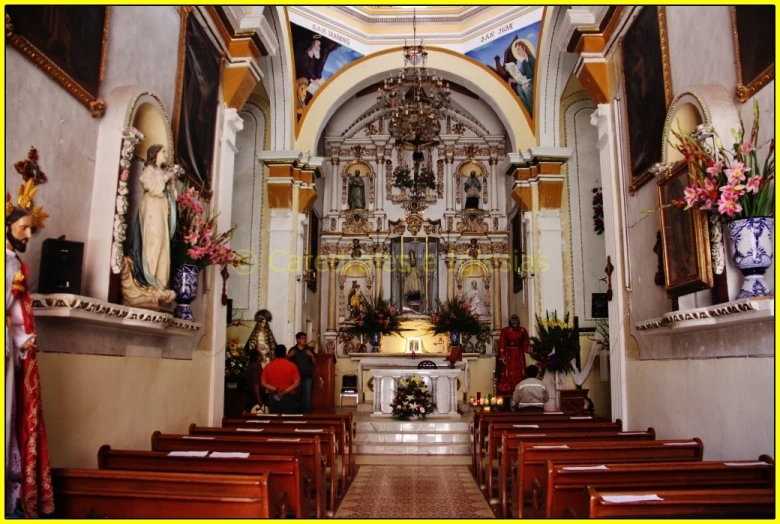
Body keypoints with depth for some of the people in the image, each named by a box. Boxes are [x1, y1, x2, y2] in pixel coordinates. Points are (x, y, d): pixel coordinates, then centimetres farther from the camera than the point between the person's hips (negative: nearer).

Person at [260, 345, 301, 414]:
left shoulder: (268, 366, 1)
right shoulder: (291, 366, -4)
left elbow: (263, 383, -4)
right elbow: (296, 383, -11)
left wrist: (276, 389, -10)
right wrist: (285, 391, -13)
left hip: (273, 398, 2)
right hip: (288, 398, -2)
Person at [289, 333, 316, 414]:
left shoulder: (309, 349, 6)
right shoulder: (292, 350, 5)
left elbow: (314, 362, 4)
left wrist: (312, 355, -14)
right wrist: (289, 356, -12)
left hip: (307, 376, 0)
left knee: (307, 394, -3)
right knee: (296, 395, 4)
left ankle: (307, 412, 1)